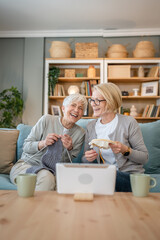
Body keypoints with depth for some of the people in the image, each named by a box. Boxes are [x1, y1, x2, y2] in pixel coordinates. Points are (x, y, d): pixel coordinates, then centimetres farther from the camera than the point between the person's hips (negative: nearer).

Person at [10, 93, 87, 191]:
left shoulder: (80, 133, 3)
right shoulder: (47, 120, -4)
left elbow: (70, 161, 6)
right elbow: (26, 146, -2)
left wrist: (69, 148, -15)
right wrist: (43, 143, -21)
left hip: (53, 171, 3)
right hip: (27, 164, -2)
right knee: (46, 177, -35)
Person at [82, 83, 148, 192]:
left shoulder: (129, 122, -6)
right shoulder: (91, 126, 8)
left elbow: (144, 157, -4)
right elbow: (85, 159, 14)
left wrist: (125, 150, -23)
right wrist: (88, 158, -9)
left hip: (130, 175, -3)